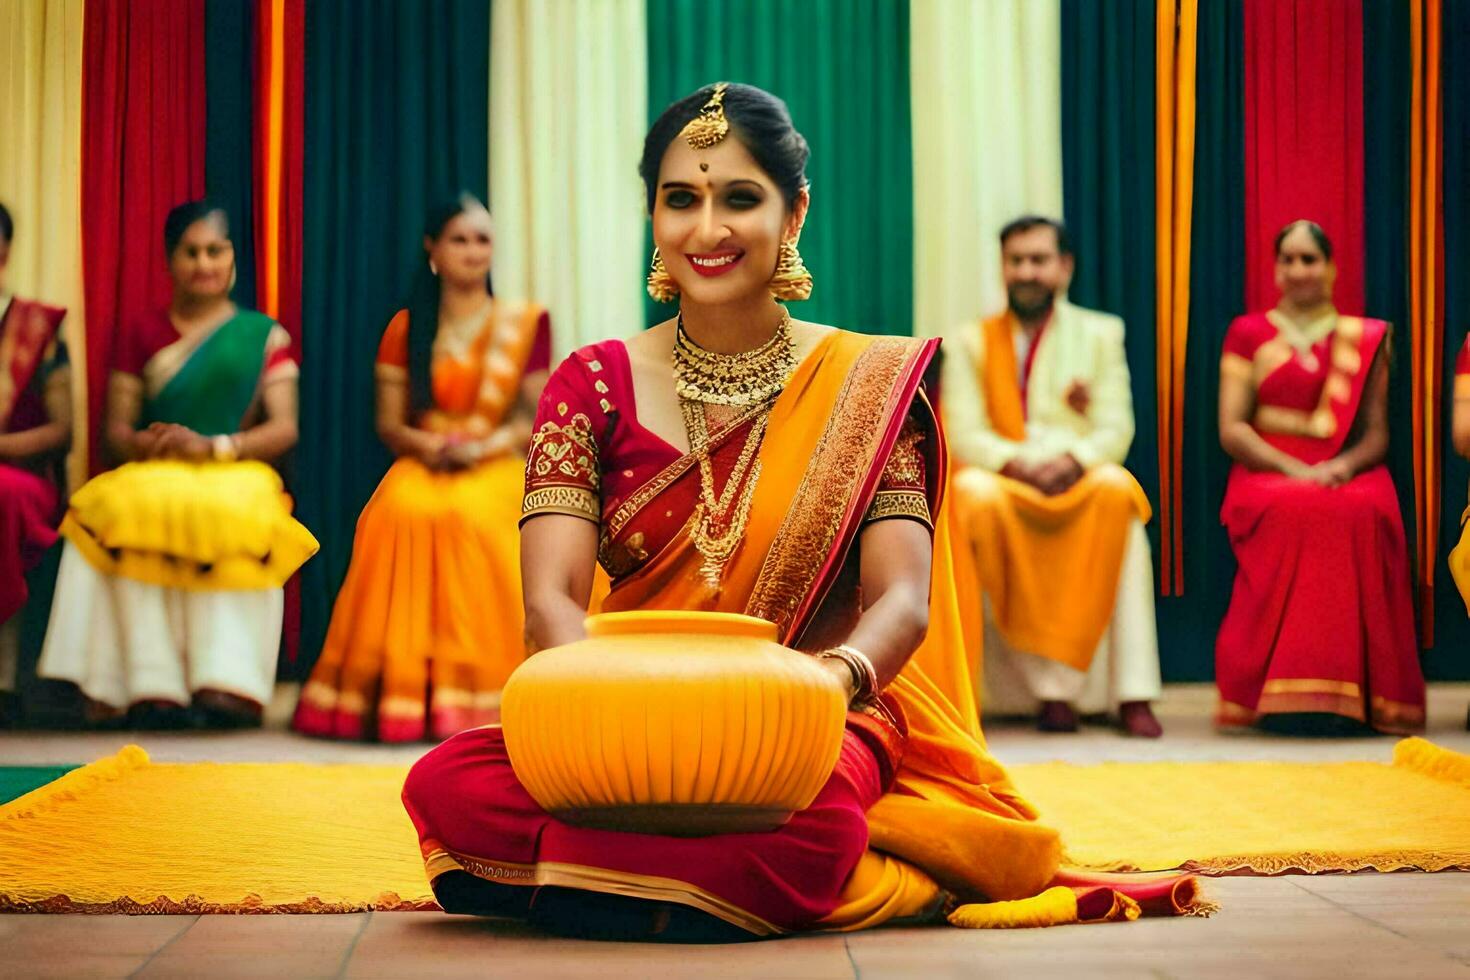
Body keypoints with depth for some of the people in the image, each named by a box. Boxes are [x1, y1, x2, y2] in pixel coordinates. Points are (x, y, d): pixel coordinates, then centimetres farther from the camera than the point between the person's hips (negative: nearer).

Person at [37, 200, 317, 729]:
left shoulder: (264, 335, 13)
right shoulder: (141, 334, 18)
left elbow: (284, 428, 1)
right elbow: (116, 429, 12)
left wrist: (213, 445, -16)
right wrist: (144, 443, -13)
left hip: (235, 476, -1)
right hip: (151, 477, 1)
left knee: (233, 522, -39)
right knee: (133, 514, -36)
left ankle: (224, 694, -46)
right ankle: (153, 695, -42)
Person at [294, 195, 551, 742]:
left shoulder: (524, 324, 12)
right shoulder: (405, 329, 17)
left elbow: (536, 418, 4)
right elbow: (388, 422, 11)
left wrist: (484, 446, -14)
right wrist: (425, 445, -11)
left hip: (496, 468, -2)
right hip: (421, 468, 2)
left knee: (474, 515, -37)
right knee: (402, 513, -35)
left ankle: (472, 697, -35)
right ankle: (402, 691, -32)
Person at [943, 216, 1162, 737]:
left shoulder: (1100, 333, 13)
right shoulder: (972, 342, 12)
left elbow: (1115, 430, 2)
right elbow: (964, 435, 0)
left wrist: (1073, 460, -20)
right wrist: (1021, 465, -20)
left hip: (1082, 483, 0)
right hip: (1003, 480, 0)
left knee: (1118, 490, -34)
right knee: (975, 496, -35)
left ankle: (1131, 693, -35)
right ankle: (1047, 682, -31)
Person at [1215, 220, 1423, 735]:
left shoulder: (1367, 339, 15)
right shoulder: (1248, 334, 12)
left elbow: (1377, 434, 12)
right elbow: (1231, 430, 3)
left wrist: (1344, 466, -11)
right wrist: (1295, 469, -13)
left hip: (1349, 475, 1)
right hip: (1265, 475, -1)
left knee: (1366, 511, -36)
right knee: (1293, 511, -38)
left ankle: (1349, 694, -31)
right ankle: (1286, 696, -35)